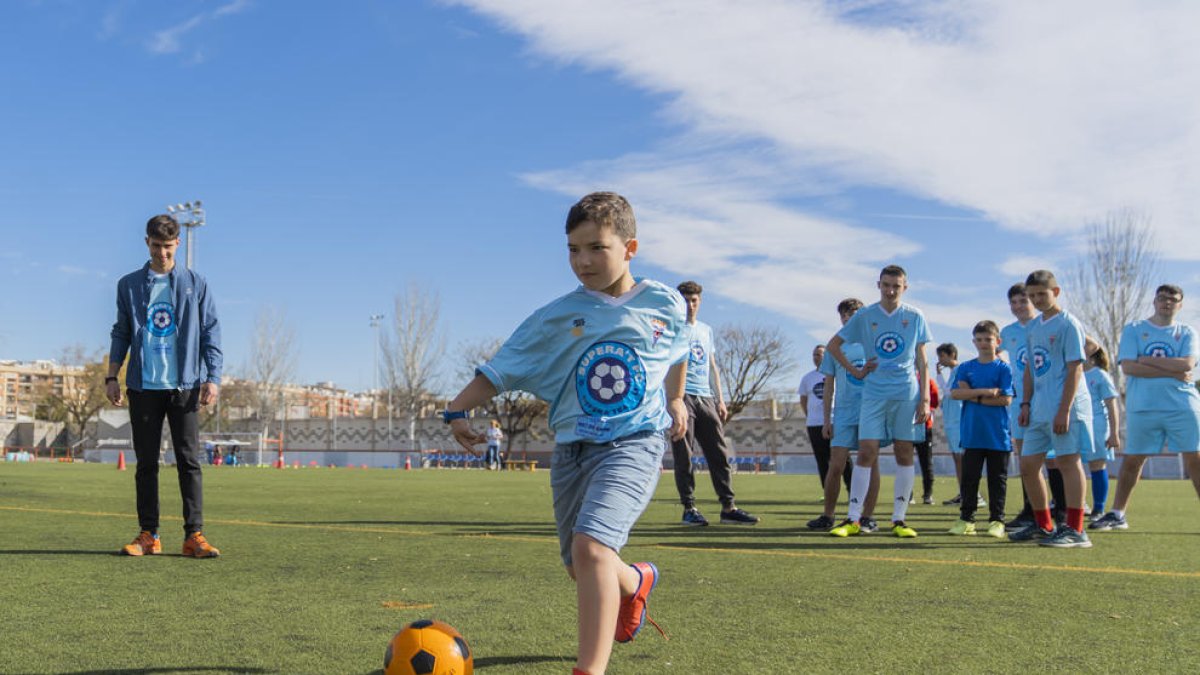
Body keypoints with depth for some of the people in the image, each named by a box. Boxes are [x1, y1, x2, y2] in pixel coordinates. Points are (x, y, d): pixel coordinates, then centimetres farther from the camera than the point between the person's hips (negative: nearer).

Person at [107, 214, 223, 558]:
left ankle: (194, 535, -2)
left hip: (184, 386, -1)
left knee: (189, 461, -3)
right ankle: (148, 534, 11)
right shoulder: (129, 285, 9)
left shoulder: (196, 284, 5)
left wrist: (212, 378, -5)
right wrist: (112, 377, 4)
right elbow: (121, 333, 12)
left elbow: (211, 333, 3)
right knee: (146, 463, 5)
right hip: (143, 387, 2)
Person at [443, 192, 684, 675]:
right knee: (581, 568, 13)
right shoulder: (558, 317, -1)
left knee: (590, 547, -26)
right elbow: (501, 369, -2)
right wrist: (457, 409, -14)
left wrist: (675, 400, 33)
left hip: (634, 441, -3)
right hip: (572, 445, 3)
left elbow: (678, 351, 23)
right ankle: (636, 581, 48)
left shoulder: (665, 304, 1)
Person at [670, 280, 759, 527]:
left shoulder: (706, 330, 20)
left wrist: (720, 400, 16)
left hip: (705, 398, 6)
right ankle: (689, 508, 1)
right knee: (684, 456, -5)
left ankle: (728, 508, 5)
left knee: (720, 453, 2)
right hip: (682, 396, -5)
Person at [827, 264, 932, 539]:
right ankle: (853, 519, -4)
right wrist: (854, 370, 5)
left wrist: (925, 399, 0)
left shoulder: (915, 317, 6)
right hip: (874, 393, 0)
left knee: (904, 454, 2)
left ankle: (899, 519, 10)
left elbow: (922, 362, 7)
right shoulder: (864, 316, 5)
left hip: (907, 394, 0)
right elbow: (833, 345, 14)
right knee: (866, 452, -7)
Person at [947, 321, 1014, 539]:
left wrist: (973, 396, -9)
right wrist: (985, 392, -14)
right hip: (972, 433, 2)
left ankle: (997, 520, 10)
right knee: (969, 477, 5)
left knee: (997, 478, 4)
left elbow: (1006, 399, -10)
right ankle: (966, 519, 11)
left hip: (998, 435, -2)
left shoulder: (1004, 369, 1)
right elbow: (954, 393, -5)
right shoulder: (965, 368, 8)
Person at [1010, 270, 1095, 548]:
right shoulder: (1032, 327, 15)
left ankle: (1074, 530, -4)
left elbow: (1075, 369, -12)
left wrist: (1064, 410, -18)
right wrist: (1026, 403, 11)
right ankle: (1043, 526, 20)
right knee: (1028, 465, 8)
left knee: (1068, 461, -7)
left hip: (1064, 408, -8)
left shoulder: (1068, 324, -7)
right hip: (1039, 410, 8)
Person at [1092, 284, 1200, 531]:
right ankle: (1117, 515, 16)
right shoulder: (1133, 330, 6)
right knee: (1132, 460, 6)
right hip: (1142, 408, 0)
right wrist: (1173, 372, -11)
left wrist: (1148, 360, -9)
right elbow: (1128, 367, -9)